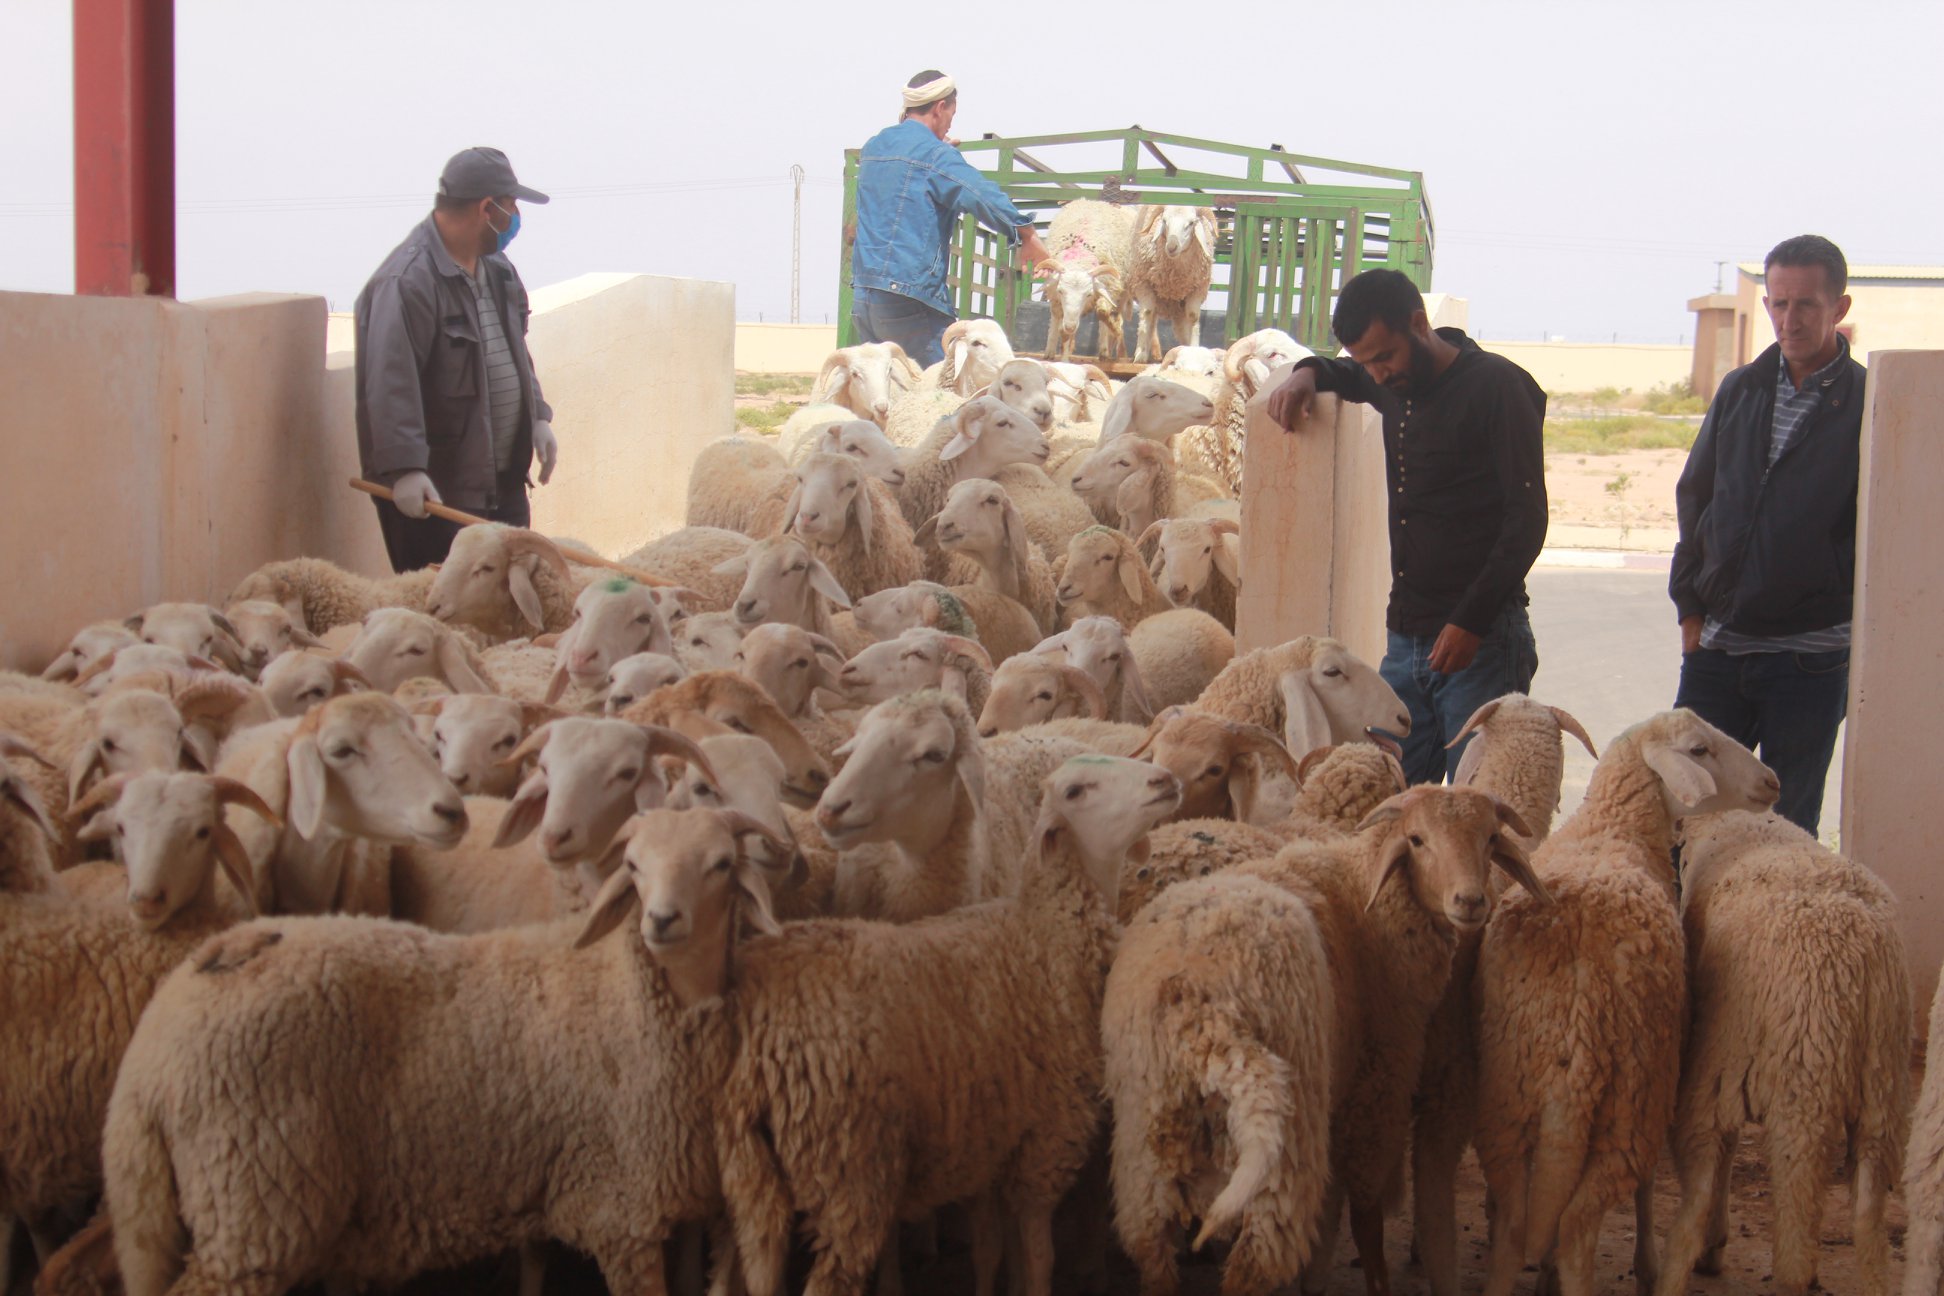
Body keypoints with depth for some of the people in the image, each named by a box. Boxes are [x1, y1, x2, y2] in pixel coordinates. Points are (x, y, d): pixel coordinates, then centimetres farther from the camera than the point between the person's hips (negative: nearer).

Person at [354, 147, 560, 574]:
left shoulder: (495, 267, 13)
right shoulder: (406, 281, -19)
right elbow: (390, 382, -26)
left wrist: (538, 416, 15)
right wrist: (405, 468, -32)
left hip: (503, 478, 9)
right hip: (434, 491, -9)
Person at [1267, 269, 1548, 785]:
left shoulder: (1496, 387, -8)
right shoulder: (1396, 387, 14)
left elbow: (1527, 519, -13)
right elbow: (1344, 375, 39)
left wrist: (1470, 622, -20)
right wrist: (1308, 372, 15)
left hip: (1482, 641, -7)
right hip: (1407, 640, 7)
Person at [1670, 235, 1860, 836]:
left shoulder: (1869, 405, -5)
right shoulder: (1740, 391, 10)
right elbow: (1693, 499, 15)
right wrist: (1690, 604, 9)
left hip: (1810, 659, -4)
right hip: (1718, 648, 4)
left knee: (1788, 829, 3)